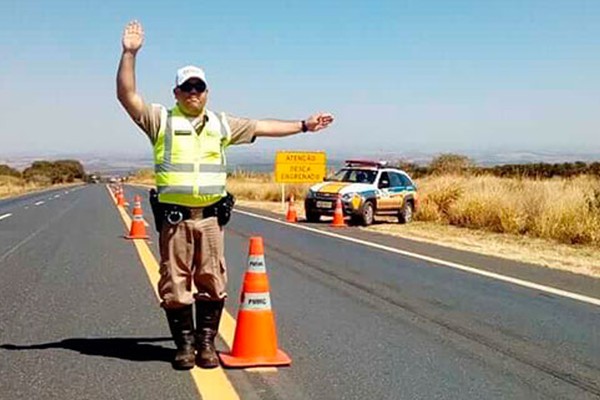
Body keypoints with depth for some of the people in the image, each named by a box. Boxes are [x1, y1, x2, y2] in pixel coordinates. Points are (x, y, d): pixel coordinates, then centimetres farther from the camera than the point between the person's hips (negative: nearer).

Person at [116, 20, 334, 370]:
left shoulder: (221, 123, 17)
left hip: (210, 217, 3)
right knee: (175, 284, 1)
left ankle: (207, 343, 13)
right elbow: (127, 95, -6)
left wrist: (303, 125, 24)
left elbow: (262, 127, 22)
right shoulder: (161, 119, 6)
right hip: (174, 217, -2)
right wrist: (130, 54, -16)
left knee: (212, 283, 3)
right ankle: (185, 345, 12)